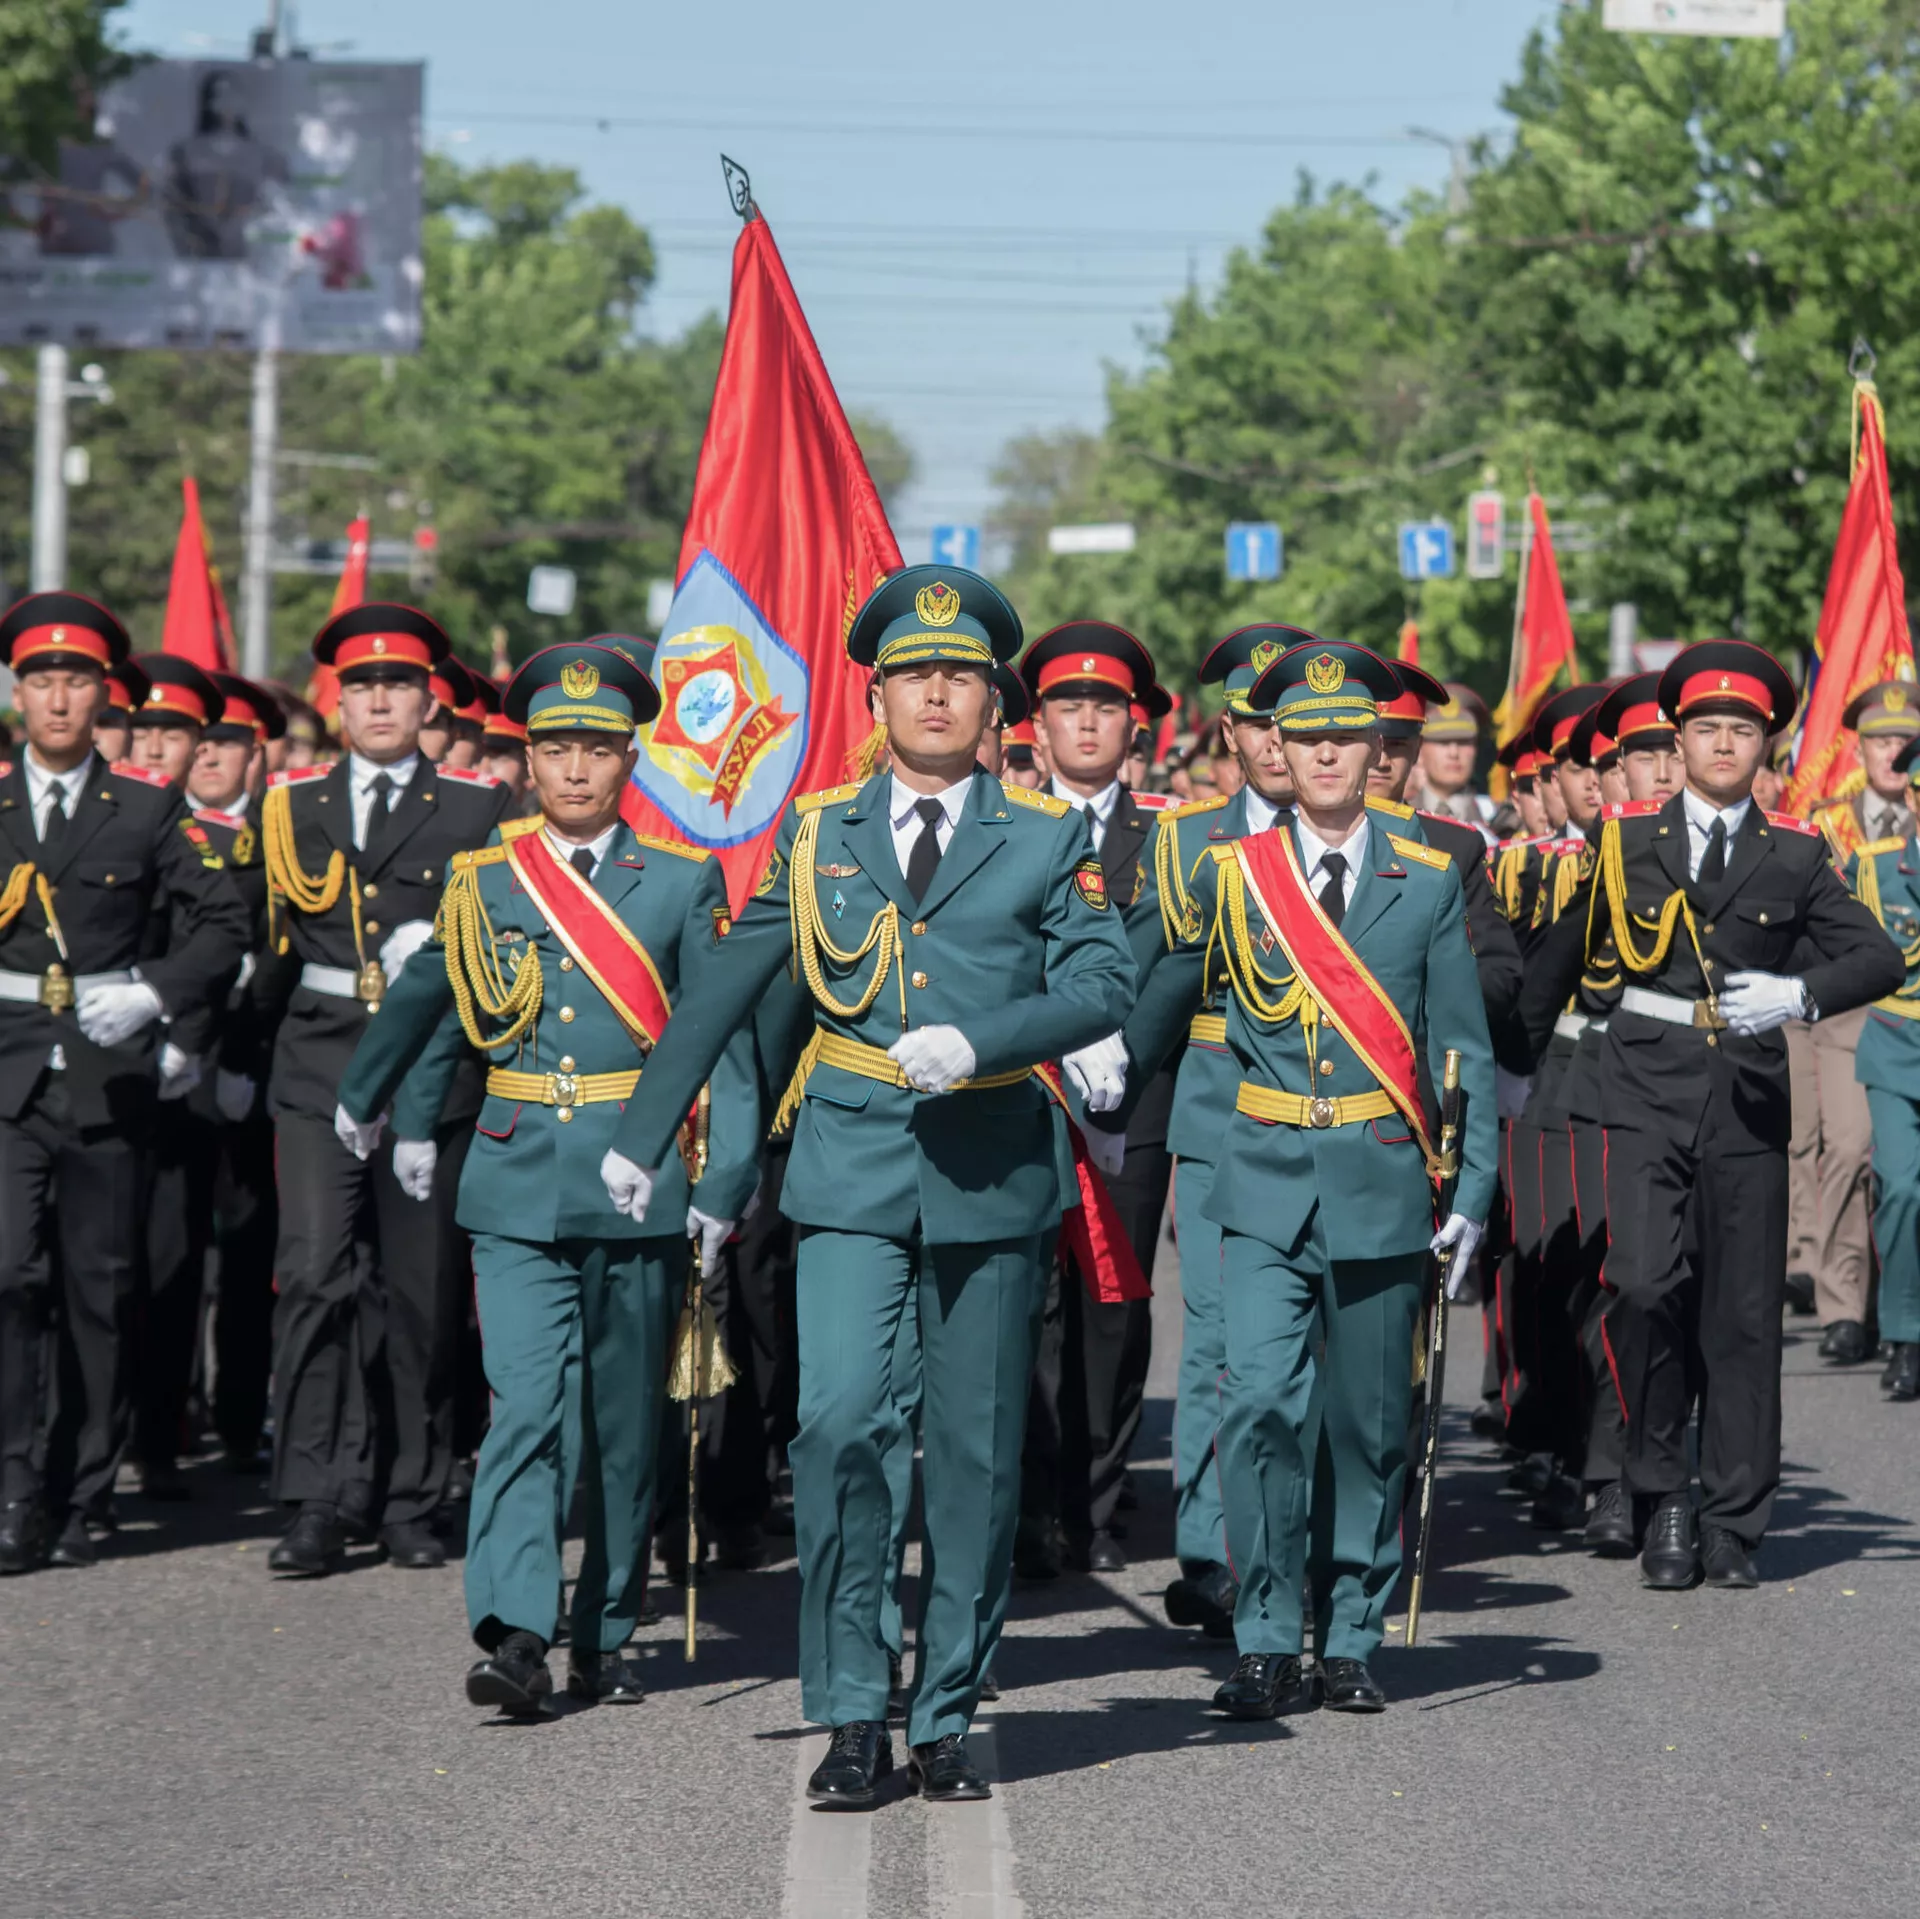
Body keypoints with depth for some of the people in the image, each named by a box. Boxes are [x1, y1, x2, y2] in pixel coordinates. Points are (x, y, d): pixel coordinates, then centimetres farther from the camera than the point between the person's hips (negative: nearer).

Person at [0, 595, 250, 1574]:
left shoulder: (147, 807, 6)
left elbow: (222, 922, 5)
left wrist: (154, 993, -9)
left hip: (108, 1076, 1)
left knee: (101, 1290, 4)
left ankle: (82, 1498, 13)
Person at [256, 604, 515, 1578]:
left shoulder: (479, 808, 7)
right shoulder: (290, 803, 13)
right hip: (318, 1069, 1)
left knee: (421, 1293, 2)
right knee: (316, 1277, -11)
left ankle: (410, 1500, 13)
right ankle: (321, 1501, -9)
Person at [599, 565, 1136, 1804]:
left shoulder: (1049, 838, 5)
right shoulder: (818, 832, 10)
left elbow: (1103, 986, -6)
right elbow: (725, 991, 16)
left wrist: (978, 1041, -21)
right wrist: (643, 1135, 18)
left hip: (993, 1173, 0)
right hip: (851, 1170, 0)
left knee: (978, 1454, 4)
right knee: (841, 1423, -15)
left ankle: (947, 1718, 16)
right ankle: (854, 1716, -7)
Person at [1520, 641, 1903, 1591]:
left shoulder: (1794, 853, 7)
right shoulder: (1627, 838, 7)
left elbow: (1878, 958, 2)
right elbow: (1559, 954, 17)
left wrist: (1797, 993, -16)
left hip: (1749, 1099, 1)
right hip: (1647, 1094, -1)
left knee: (1743, 1313, 3)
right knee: (1645, 1286, -16)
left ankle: (1733, 1523, 13)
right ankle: (1663, 1494, 1)